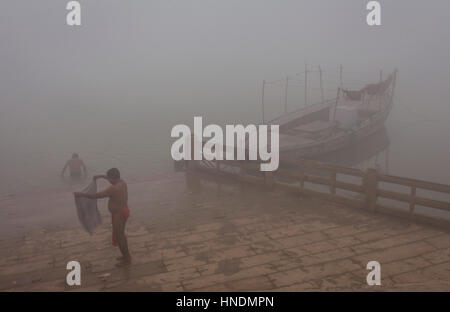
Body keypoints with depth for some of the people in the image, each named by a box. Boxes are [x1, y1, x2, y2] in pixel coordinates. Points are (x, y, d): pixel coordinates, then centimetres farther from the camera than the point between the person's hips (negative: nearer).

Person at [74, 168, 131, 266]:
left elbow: (95, 196, -24)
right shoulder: (122, 182, -3)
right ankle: (126, 255, 37)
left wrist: (81, 194, -12)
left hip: (119, 215, -9)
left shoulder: (113, 189, -29)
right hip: (123, 211, 9)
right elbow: (113, 178, 23)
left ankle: (127, 259, 21)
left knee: (119, 237, 7)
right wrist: (100, 176, 24)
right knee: (121, 235, 23)